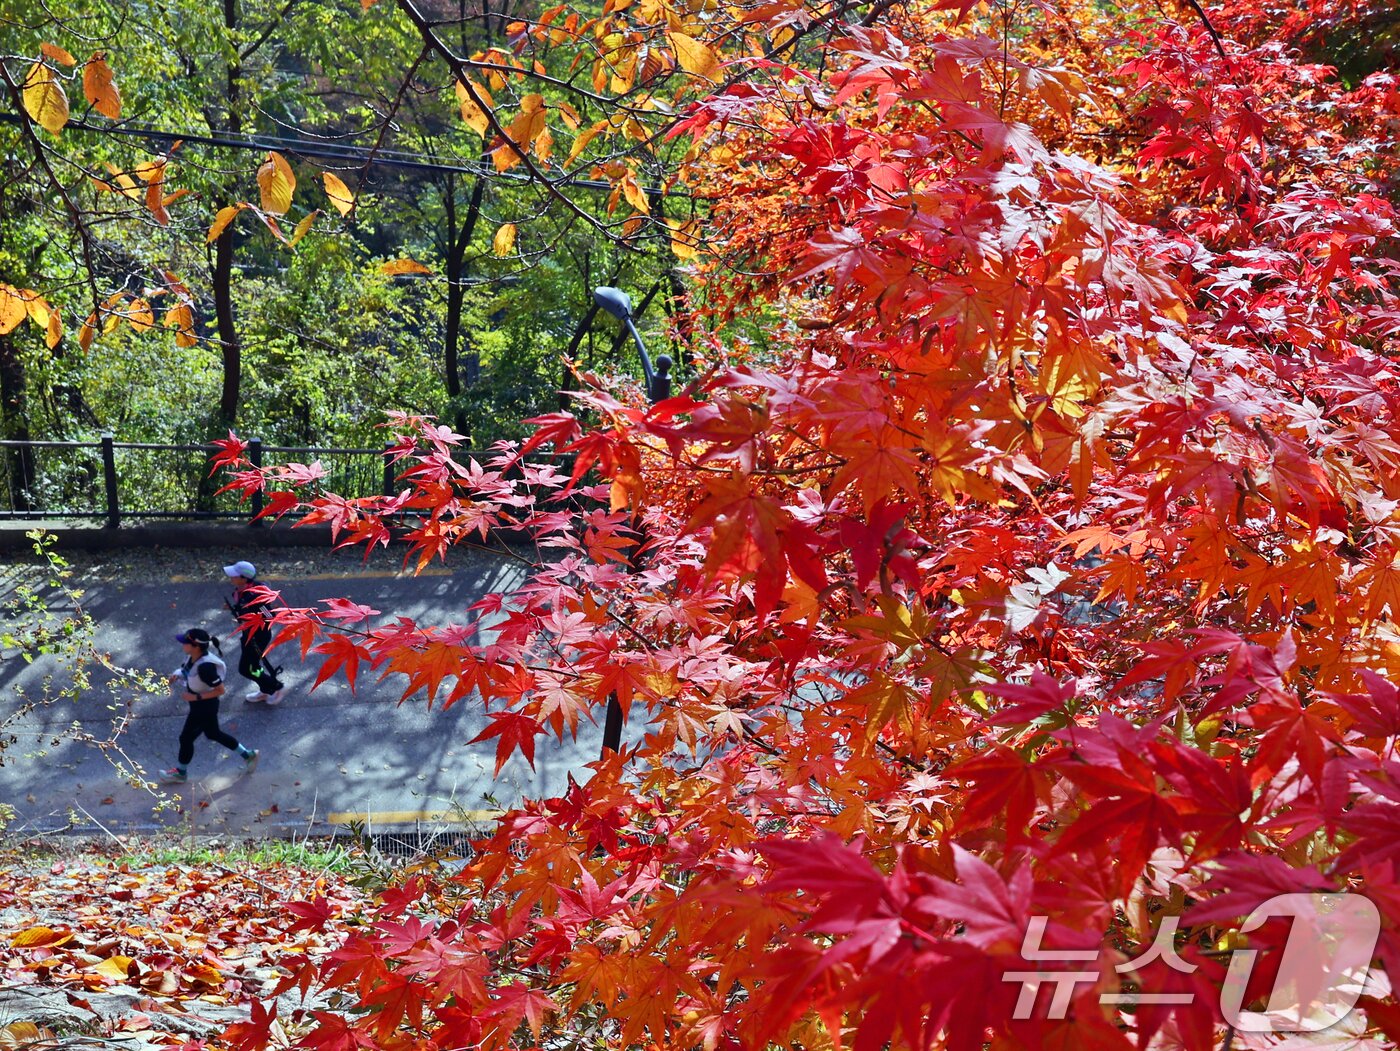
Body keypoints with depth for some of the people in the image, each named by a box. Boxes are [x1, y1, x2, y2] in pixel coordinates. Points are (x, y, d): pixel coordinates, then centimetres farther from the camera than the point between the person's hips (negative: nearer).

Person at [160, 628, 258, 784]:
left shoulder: (205, 667, -36)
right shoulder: (192, 656, -10)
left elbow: (220, 690, -29)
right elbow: (187, 670, 12)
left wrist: (196, 697, -27)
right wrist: (177, 674, -9)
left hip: (205, 707, -9)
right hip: (198, 705, 9)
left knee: (186, 738, 12)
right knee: (213, 734, 26)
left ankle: (181, 772, 37)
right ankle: (247, 754, 40)